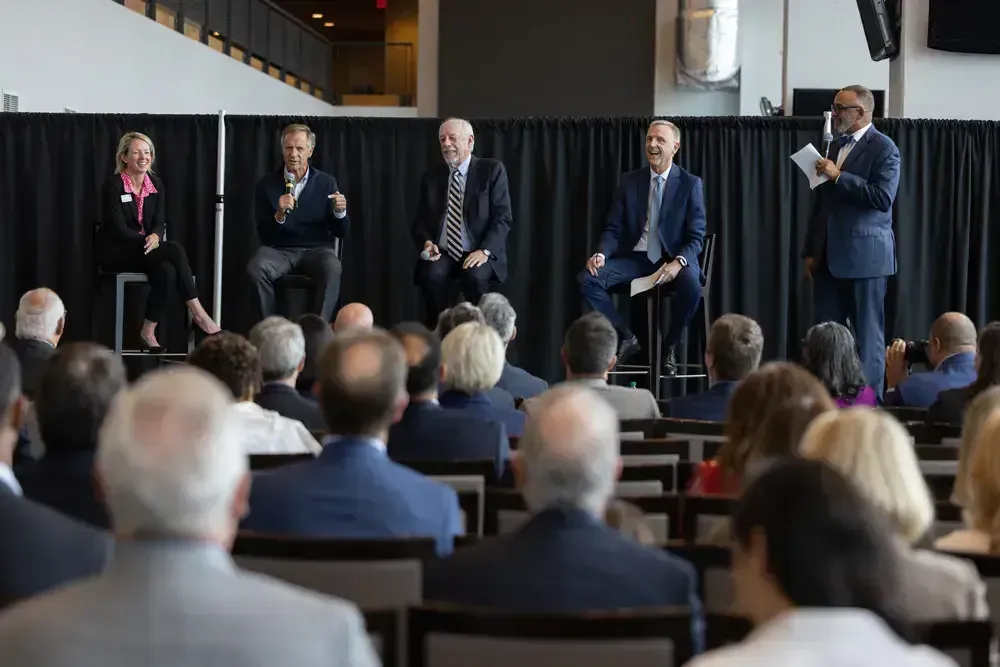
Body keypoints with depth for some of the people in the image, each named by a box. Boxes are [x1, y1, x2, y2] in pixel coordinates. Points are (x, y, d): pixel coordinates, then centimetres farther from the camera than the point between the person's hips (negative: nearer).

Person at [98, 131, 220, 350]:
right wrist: (147, 241, -25)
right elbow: (118, 228, -15)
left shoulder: (156, 184, 8)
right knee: (175, 249, -28)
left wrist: (155, 237, -21)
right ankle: (198, 314, -26)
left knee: (166, 271, -31)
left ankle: (149, 331, -22)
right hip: (116, 252, -5)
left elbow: (160, 223, 3)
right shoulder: (113, 186, -10)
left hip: (145, 251, 5)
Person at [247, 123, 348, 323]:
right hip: (279, 250, 0)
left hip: (316, 249, 0)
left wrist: (339, 212, -17)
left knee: (333, 269, -35)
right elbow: (263, 236, -3)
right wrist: (279, 215, -23)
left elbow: (341, 232, 5)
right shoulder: (266, 185, 1)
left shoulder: (327, 183, 3)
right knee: (256, 268, -32)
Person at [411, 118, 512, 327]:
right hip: (441, 253, 3)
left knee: (474, 277, -34)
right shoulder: (431, 176, 12)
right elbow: (420, 220, 13)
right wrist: (426, 243, -10)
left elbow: (502, 218, -5)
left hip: (478, 254, -2)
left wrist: (484, 250, -20)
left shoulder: (492, 170, 1)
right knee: (431, 275, -30)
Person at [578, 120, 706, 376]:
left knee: (691, 287, -36)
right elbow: (614, 229, 6)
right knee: (587, 278, -21)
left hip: (673, 259, -3)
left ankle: (669, 347, -8)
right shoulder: (629, 181, 7)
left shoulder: (690, 184, -1)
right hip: (634, 258, 3)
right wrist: (601, 254, -16)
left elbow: (696, 237, -4)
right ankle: (627, 338, -3)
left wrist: (678, 262, -25)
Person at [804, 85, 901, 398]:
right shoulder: (837, 148, 17)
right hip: (829, 257, 7)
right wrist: (811, 252, 18)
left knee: (868, 335, -2)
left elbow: (883, 198, -19)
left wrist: (838, 176, -18)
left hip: (864, 255, -7)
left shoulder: (883, 148, -5)